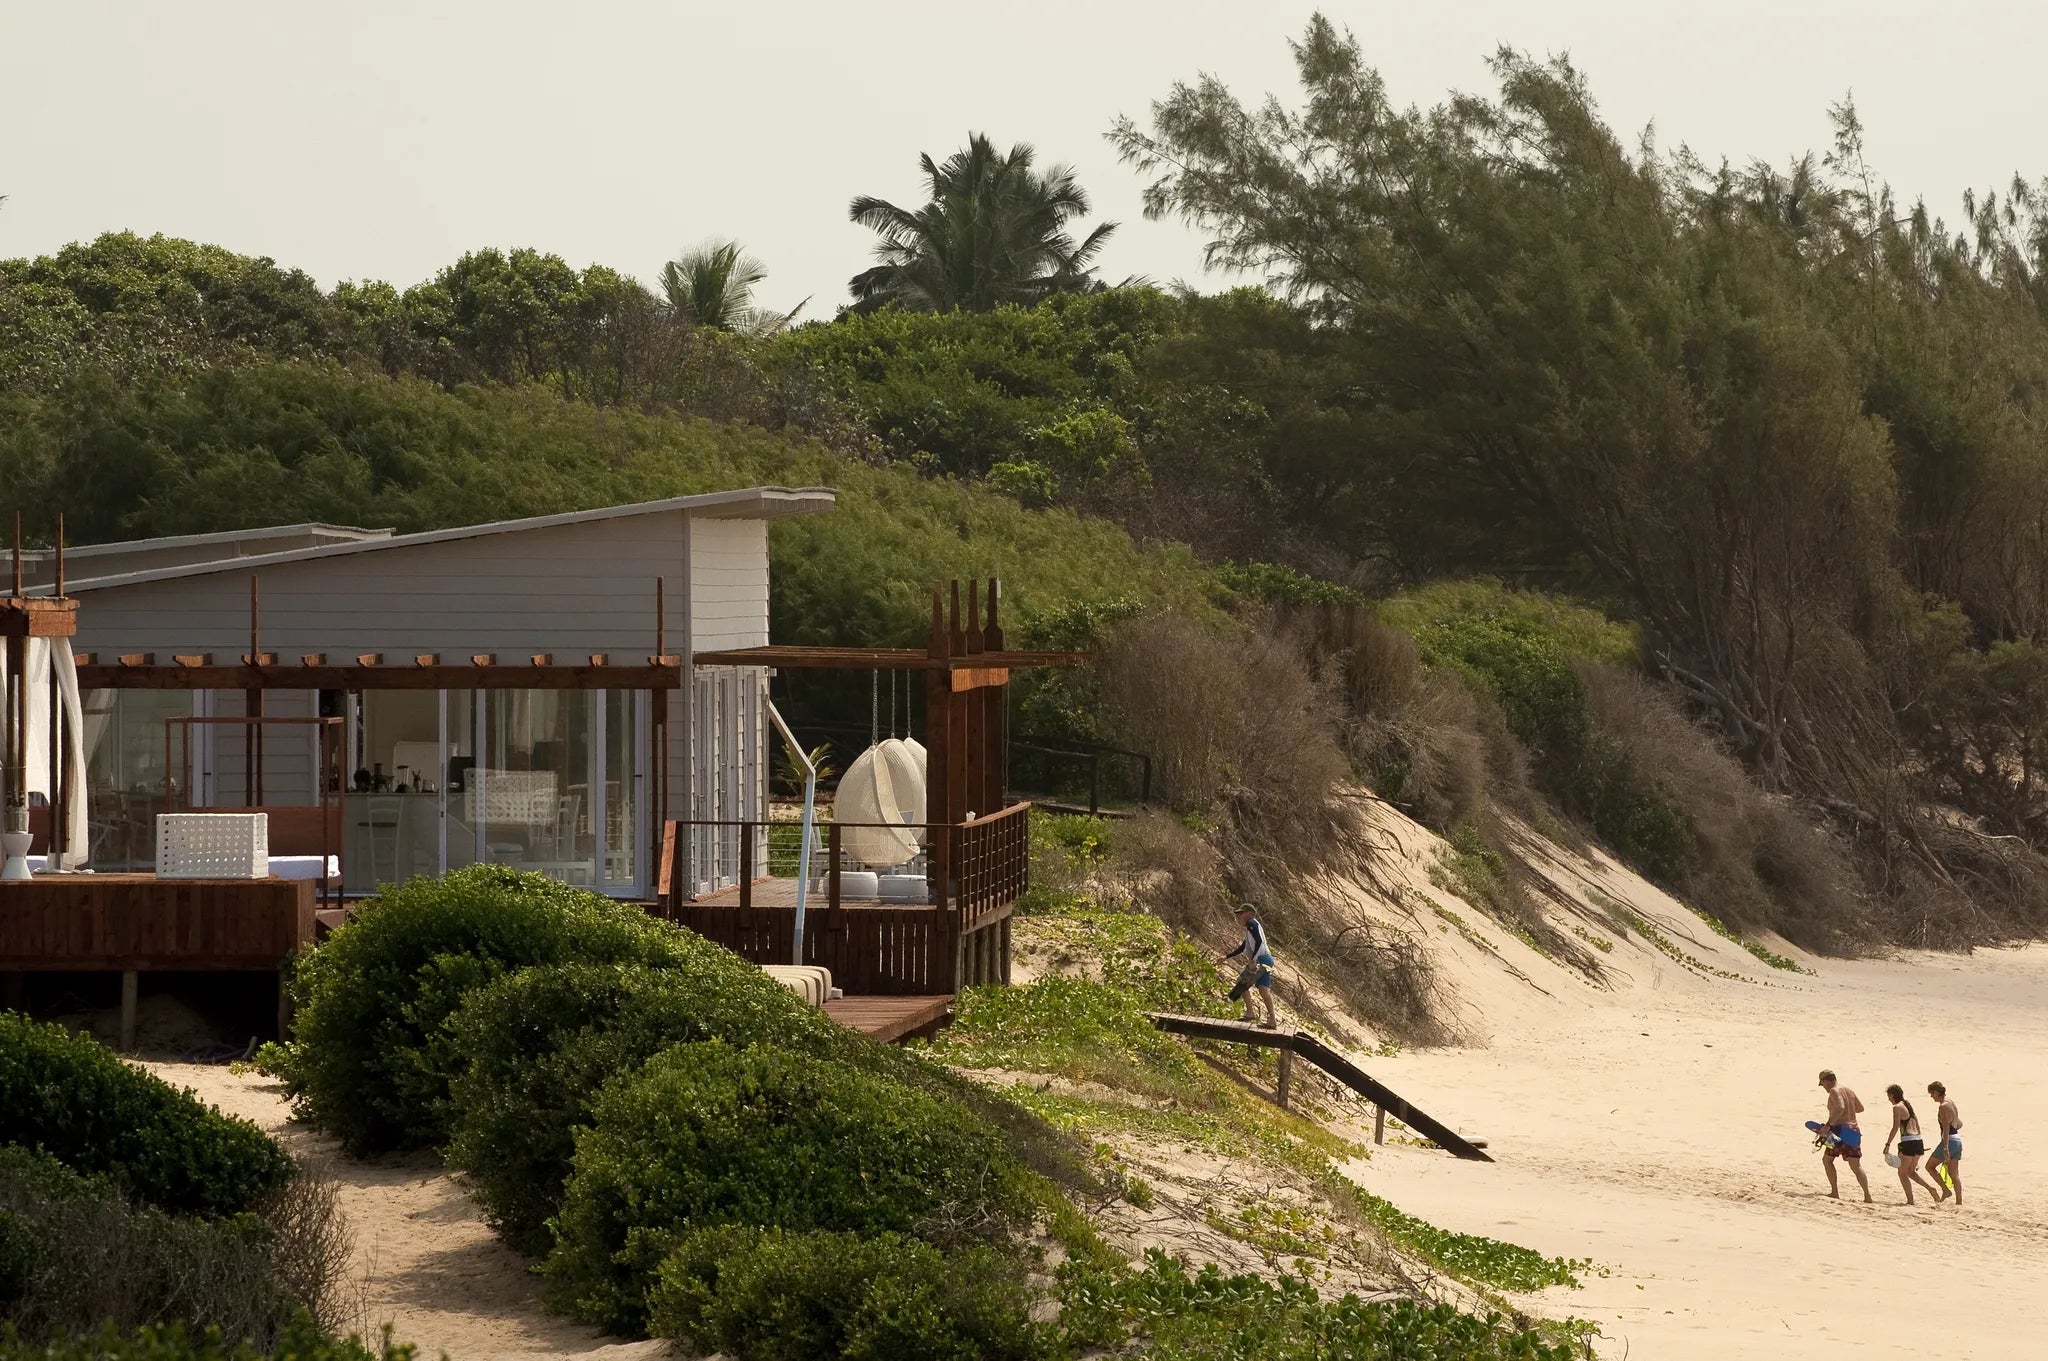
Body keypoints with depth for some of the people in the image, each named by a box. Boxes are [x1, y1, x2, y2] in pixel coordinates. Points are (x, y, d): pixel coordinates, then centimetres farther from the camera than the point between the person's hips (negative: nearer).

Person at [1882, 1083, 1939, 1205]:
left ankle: (1910, 1200, -2)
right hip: (1918, 1141, 8)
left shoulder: (1897, 1107, -7)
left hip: (1908, 1142, -8)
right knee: (1911, 1172, 20)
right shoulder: (1909, 1105, 17)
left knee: (1902, 1173, 4)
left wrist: (1887, 1144, -13)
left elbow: (1895, 1127, -15)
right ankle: (1931, 1188, 4)